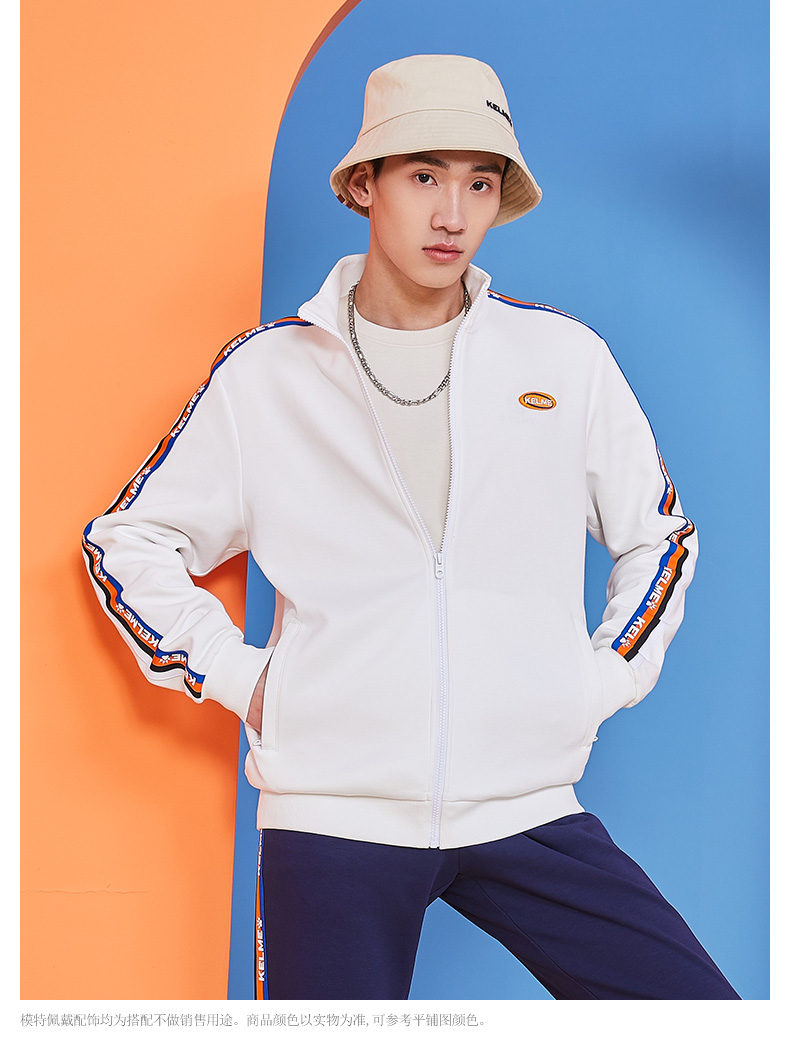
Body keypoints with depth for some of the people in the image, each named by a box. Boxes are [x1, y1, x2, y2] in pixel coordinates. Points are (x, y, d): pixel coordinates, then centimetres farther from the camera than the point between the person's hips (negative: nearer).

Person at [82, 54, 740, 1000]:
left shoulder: (566, 357, 5)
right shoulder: (264, 374, 2)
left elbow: (657, 536, 18)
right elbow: (126, 540, 11)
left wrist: (602, 681, 8)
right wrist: (237, 677, 2)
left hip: (527, 809, 1)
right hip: (332, 809, -1)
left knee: (698, 1006, -6)